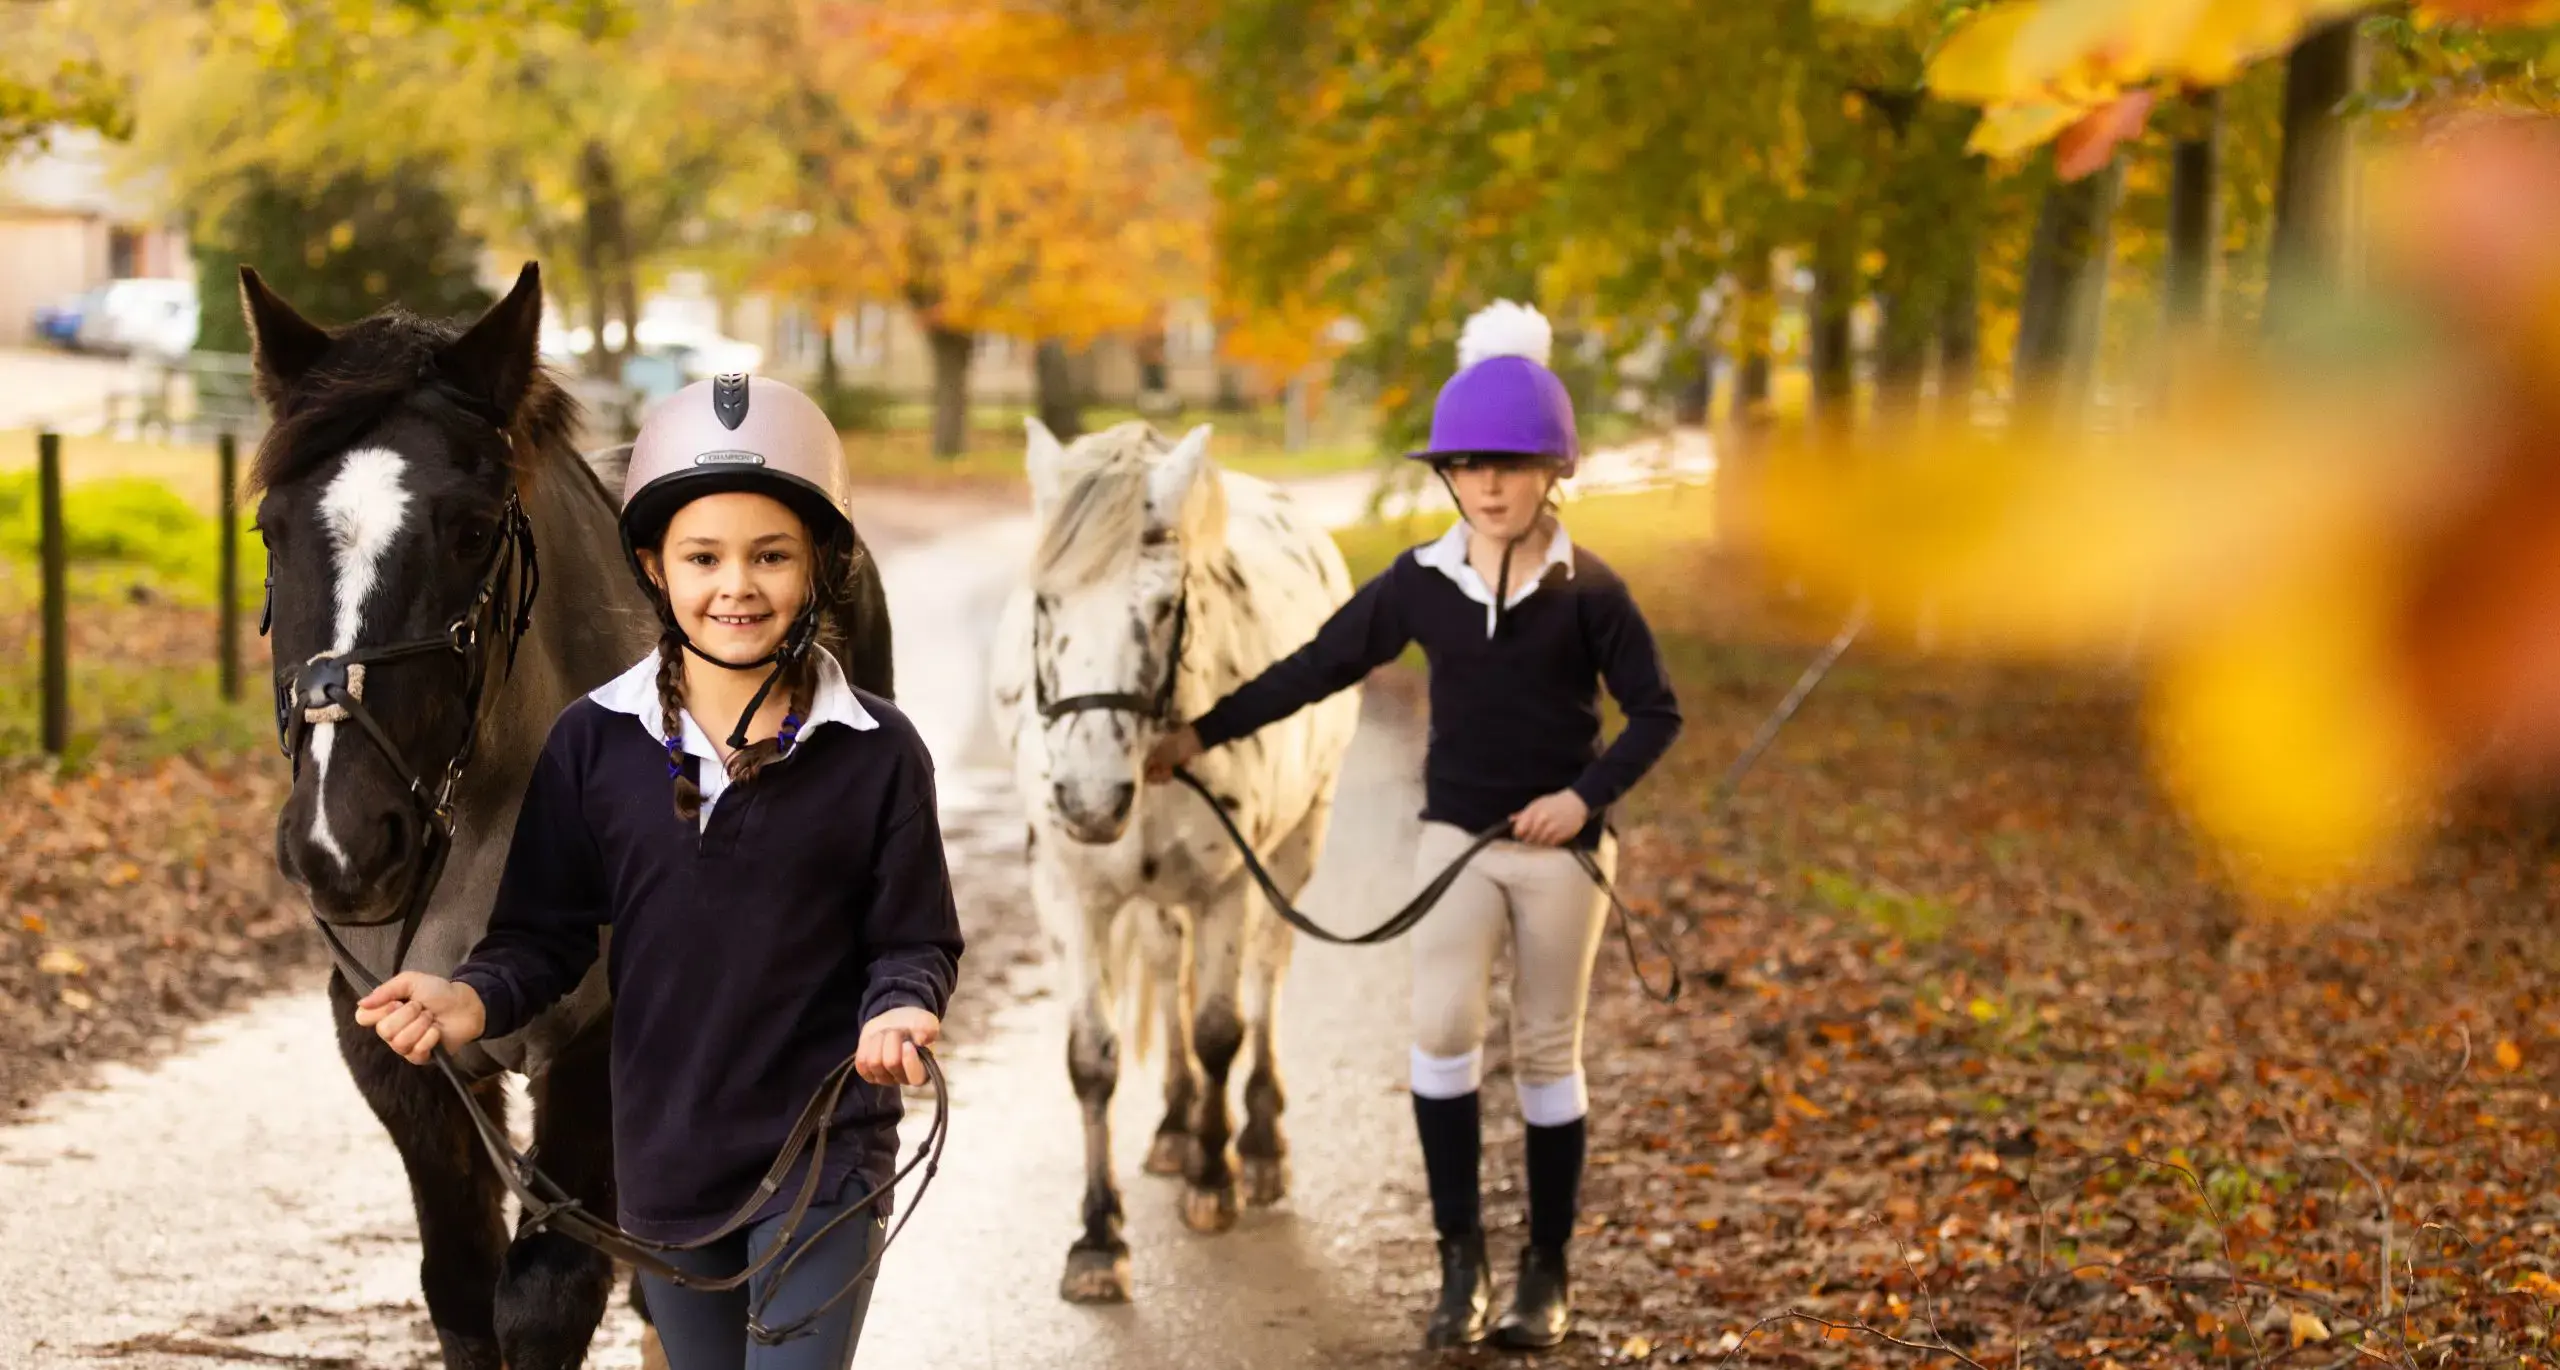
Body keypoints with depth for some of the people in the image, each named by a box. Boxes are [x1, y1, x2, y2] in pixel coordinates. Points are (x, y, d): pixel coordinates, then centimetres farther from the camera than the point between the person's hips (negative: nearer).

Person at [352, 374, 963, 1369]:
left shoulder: (877, 753, -7)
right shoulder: (594, 744, -2)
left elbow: (914, 942, -3)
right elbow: (545, 936, 1)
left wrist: (898, 1013, -25)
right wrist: (474, 1000, -19)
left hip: (822, 1156, -3)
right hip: (663, 1163, 3)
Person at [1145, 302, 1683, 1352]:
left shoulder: (1588, 591, -8)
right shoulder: (1420, 583, -1)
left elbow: (1656, 712, -3)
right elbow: (1317, 668, 4)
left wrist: (1588, 794, -18)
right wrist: (1201, 734, 1)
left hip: (1561, 846, -1)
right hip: (1457, 836, 1)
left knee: (1546, 1051, 7)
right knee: (1441, 1028, -16)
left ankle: (1547, 1272, 19)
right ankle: (1460, 1257, -5)